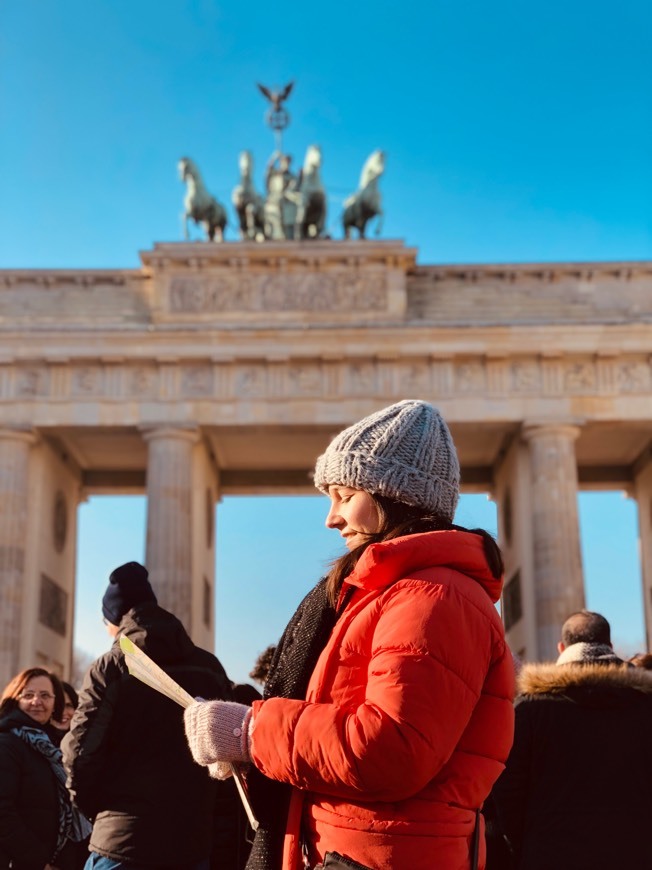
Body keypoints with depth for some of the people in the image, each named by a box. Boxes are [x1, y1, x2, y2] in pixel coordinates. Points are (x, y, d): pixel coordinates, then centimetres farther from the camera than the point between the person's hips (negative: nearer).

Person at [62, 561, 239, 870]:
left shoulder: (109, 668, -6)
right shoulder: (210, 668, 7)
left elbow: (81, 753, -9)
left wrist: (96, 806, 9)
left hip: (124, 840, -4)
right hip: (193, 839, 4)